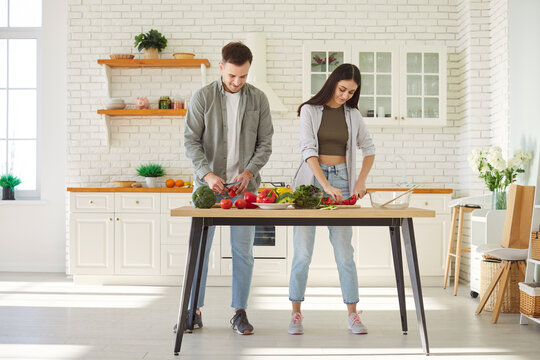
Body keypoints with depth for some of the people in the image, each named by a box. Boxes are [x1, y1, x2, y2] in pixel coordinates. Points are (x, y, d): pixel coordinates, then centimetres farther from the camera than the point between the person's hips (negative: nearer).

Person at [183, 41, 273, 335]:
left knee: (243, 249, 3)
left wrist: (249, 171, -12)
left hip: (244, 184, 1)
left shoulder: (258, 99, 5)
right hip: (208, 183, -1)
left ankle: (239, 312, 13)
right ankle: (194, 310, 14)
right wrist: (207, 173, -17)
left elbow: (265, 143, 5)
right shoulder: (202, 97, -1)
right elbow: (191, 141, -3)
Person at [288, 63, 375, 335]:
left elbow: (369, 149, 20)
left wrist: (361, 180, 6)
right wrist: (326, 185, -23)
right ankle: (296, 314, 8)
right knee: (302, 252, -3)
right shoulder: (310, 110, -1)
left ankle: (353, 315, 9)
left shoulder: (353, 115, 9)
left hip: (341, 181, 2)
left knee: (344, 252, 1)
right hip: (311, 180, -2)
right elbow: (308, 149, -12)